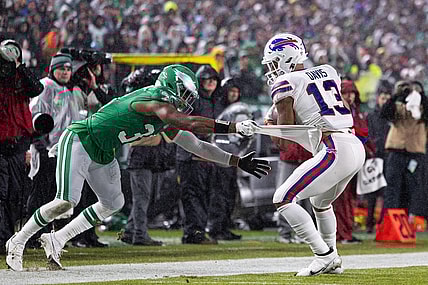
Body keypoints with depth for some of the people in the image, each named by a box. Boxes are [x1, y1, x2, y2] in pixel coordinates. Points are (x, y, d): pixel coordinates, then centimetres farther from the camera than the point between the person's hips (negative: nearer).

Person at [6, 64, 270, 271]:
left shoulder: (167, 122, 6)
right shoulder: (152, 100, -22)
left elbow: (197, 146, 12)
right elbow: (189, 122, -34)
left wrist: (238, 161, 8)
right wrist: (234, 127, -36)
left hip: (102, 154, 10)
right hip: (79, 140, -10)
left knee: (113, 203, 7)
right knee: (67, 200, -17)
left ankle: (57, 239, 12)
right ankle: (18, 242, -1)